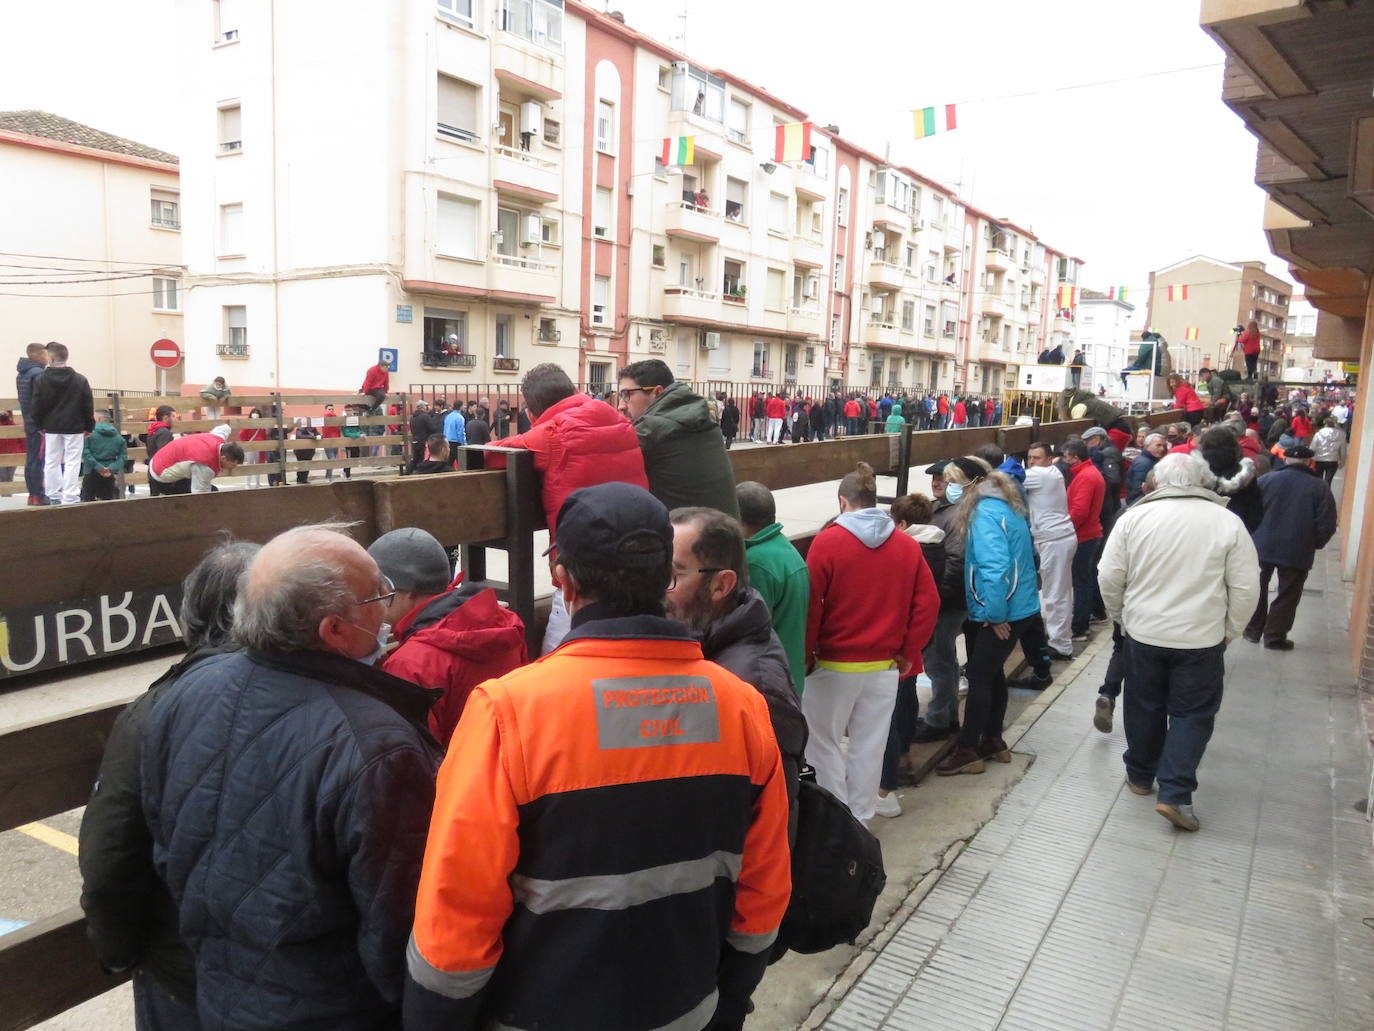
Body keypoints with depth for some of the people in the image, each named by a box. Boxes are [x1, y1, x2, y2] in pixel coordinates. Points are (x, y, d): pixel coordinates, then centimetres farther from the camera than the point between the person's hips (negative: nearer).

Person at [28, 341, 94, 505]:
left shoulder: (41, 380, -3)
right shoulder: (80, 379, -5)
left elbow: (37, 406, -1)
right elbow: (88, 406, -2)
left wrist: (40, 425, 12)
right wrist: (89, 427, 7)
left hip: (51, 427, 1)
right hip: (74, 427, -1)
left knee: (51, 461, 11)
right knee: (72, 462, -1)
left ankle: (54, 496, 14)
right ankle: (69, 498, -5)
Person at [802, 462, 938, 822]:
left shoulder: (827, 541, -12)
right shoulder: (908, 545, 2)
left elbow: (810, 604, -13)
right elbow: (928, 603, 0)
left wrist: (804, 654, -2)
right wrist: (908, 653, 7)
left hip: (834, 664, -4)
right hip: (885, 666, 4)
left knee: (822, 742, 11)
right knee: (869, 745, 13)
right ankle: (859, 819, 24)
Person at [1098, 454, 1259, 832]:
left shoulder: (1135, 516, -5)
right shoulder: (1227, 521, -6)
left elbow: (1109, 577, -3)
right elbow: (1245, 588, -4)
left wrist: (1120, 617, 13)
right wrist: (1228, 632, 9)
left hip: (1143, 632, 1)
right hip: (1201, 639, -1)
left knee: (1145, 706, 16)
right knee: (1192, 713, 9)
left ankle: (1140, 775, 31)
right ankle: (1175, 794, 2)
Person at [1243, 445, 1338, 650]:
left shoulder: (1265, 480, -2)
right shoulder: (1320, 486, -4)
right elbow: (1327, 525, -7)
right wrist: (1314, 545, 10)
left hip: (1262, 546, 2)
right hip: (1298, 552, -1)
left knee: (1257, 589, 18)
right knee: (1288, 595, 10)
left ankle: (1253, 630, 24)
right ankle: (1274, 637, 13)